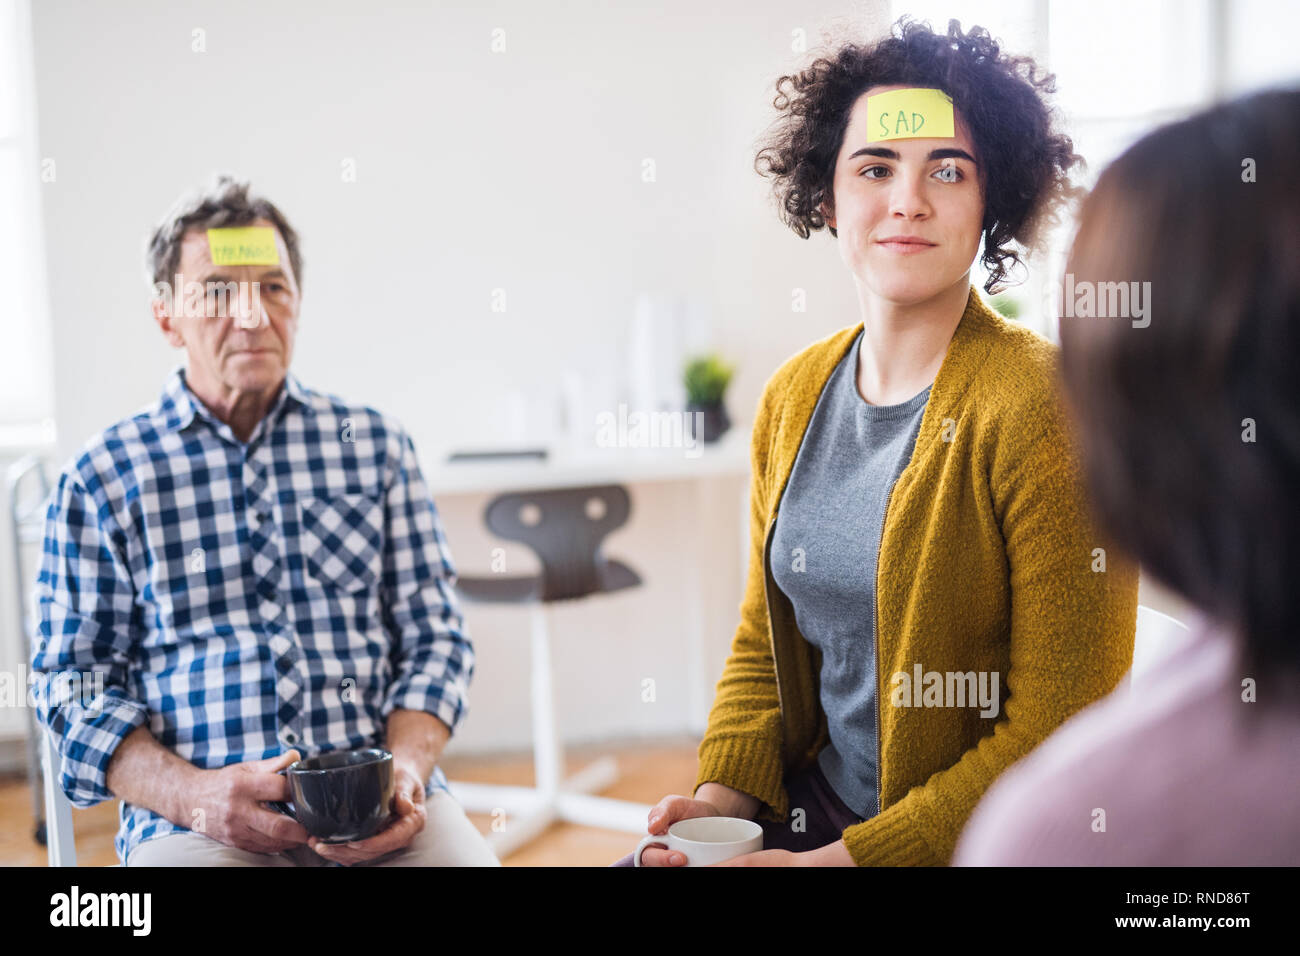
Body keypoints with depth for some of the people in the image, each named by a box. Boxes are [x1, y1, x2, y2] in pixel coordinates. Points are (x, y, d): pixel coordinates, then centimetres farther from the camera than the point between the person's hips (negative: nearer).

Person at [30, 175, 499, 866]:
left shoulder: (376, 444, 12)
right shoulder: (99, 479, 8)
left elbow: (434, 636, 11)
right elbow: (74, 682, 5)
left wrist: (405, 765, -8)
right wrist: (197, 795, -12)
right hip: (198, 823, -1)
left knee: (465, 855, -26)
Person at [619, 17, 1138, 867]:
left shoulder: (1047, 410, -15)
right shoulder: (795, 396, 4)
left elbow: (1060, 733, -15)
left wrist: (845, 858, -16)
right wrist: (724, 792, -3)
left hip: (970, 839, -6)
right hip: (809, 812, 6)